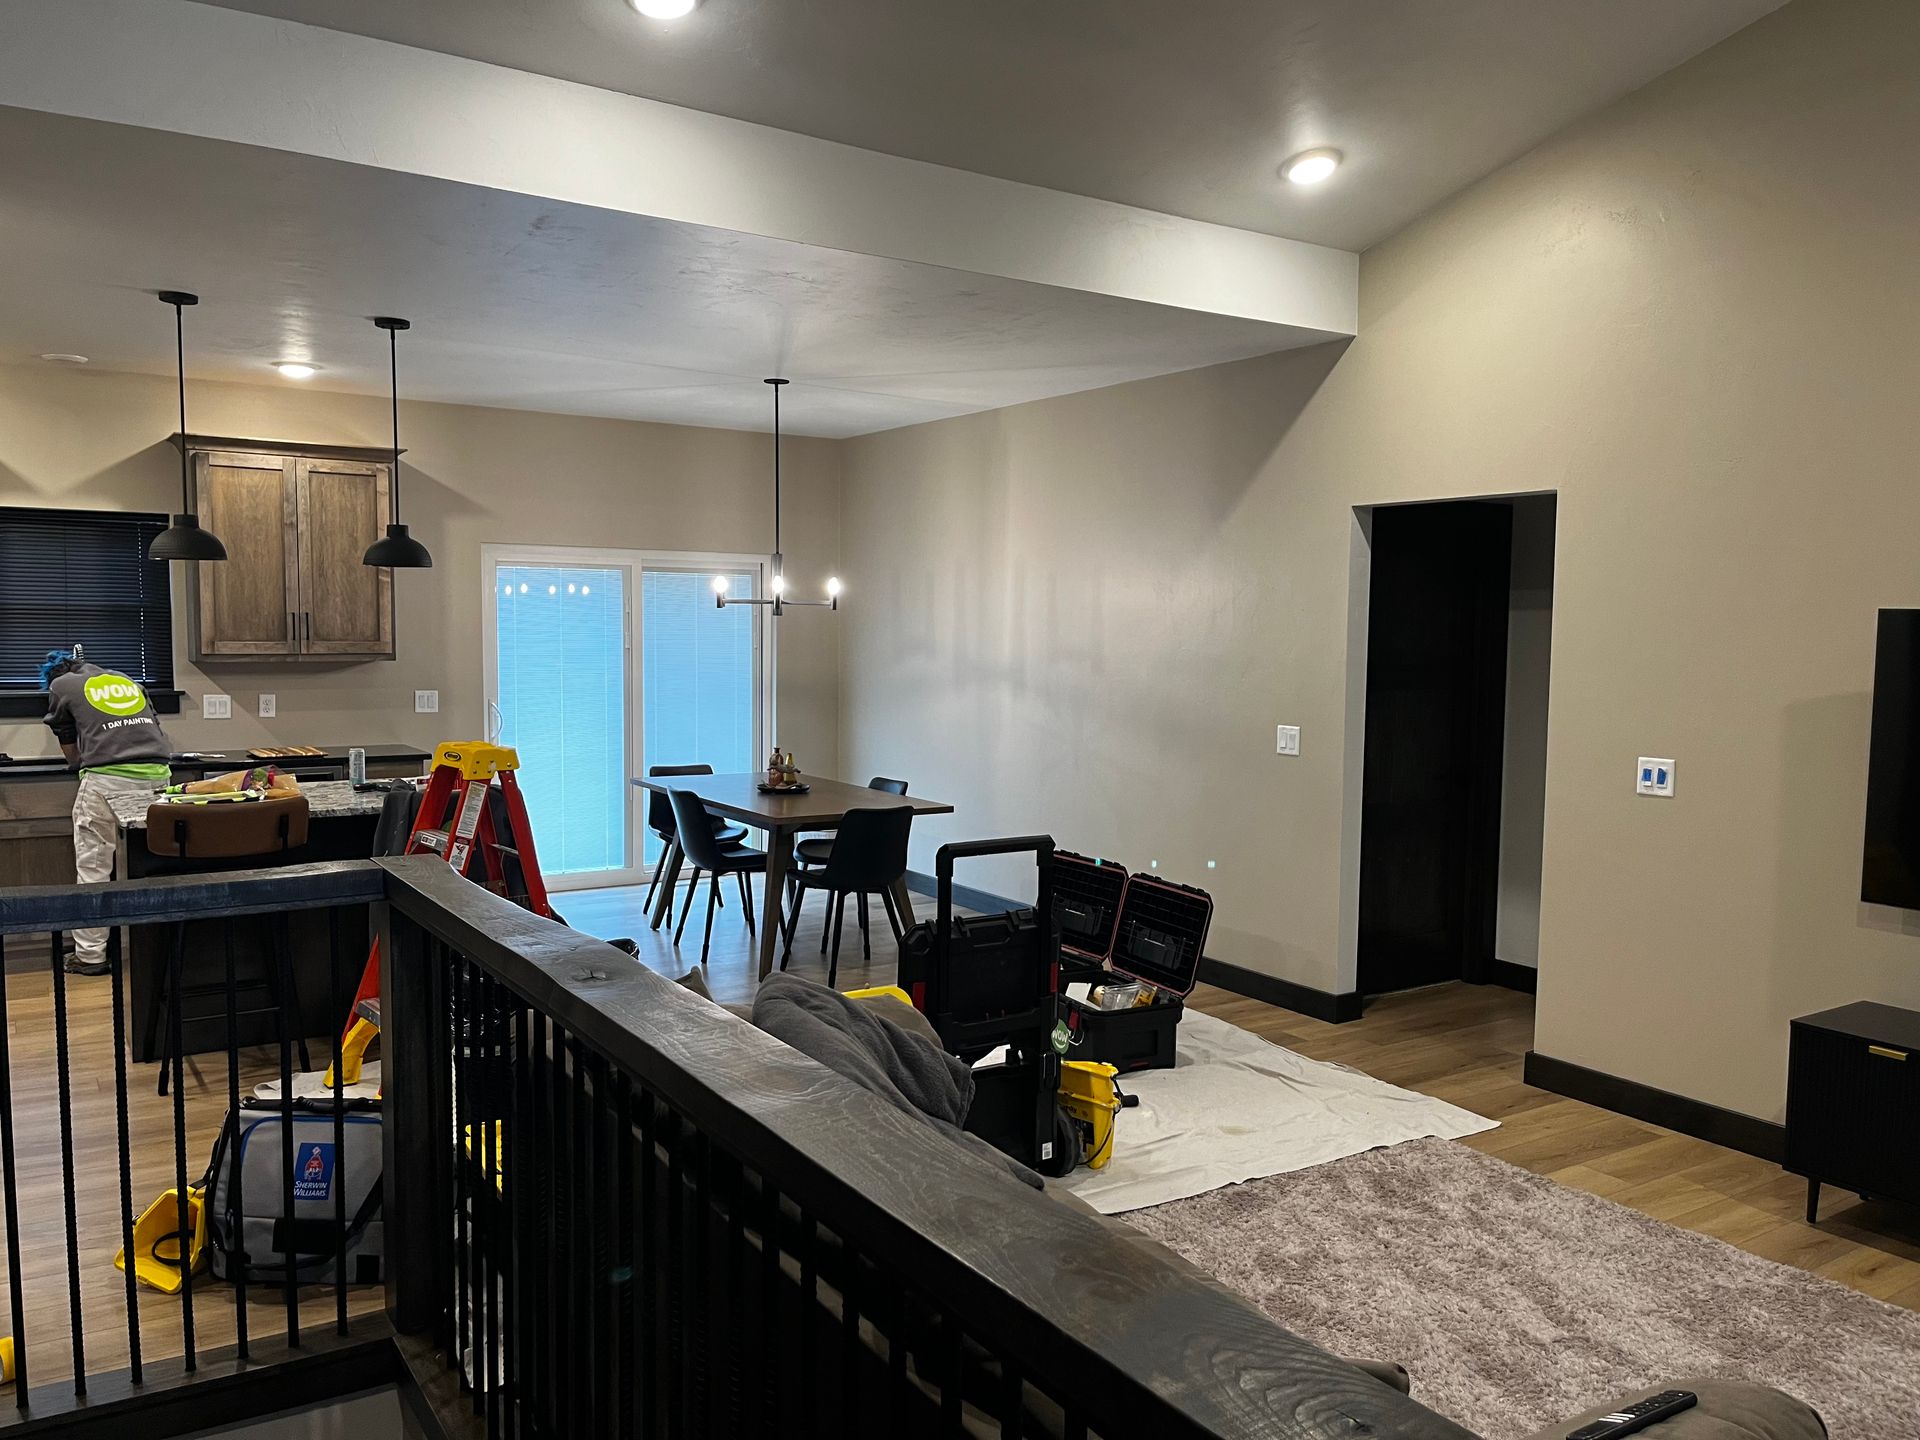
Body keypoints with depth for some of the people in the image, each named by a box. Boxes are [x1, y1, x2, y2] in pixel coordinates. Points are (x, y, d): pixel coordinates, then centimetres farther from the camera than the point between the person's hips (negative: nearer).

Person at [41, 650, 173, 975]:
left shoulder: (61, 686, 15)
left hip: (108, 778, -4)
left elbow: (70, 752, 23)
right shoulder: (127, 680, 25)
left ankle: (90, 955, 7)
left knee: (93, 865, 5)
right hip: (156, 775, 4)